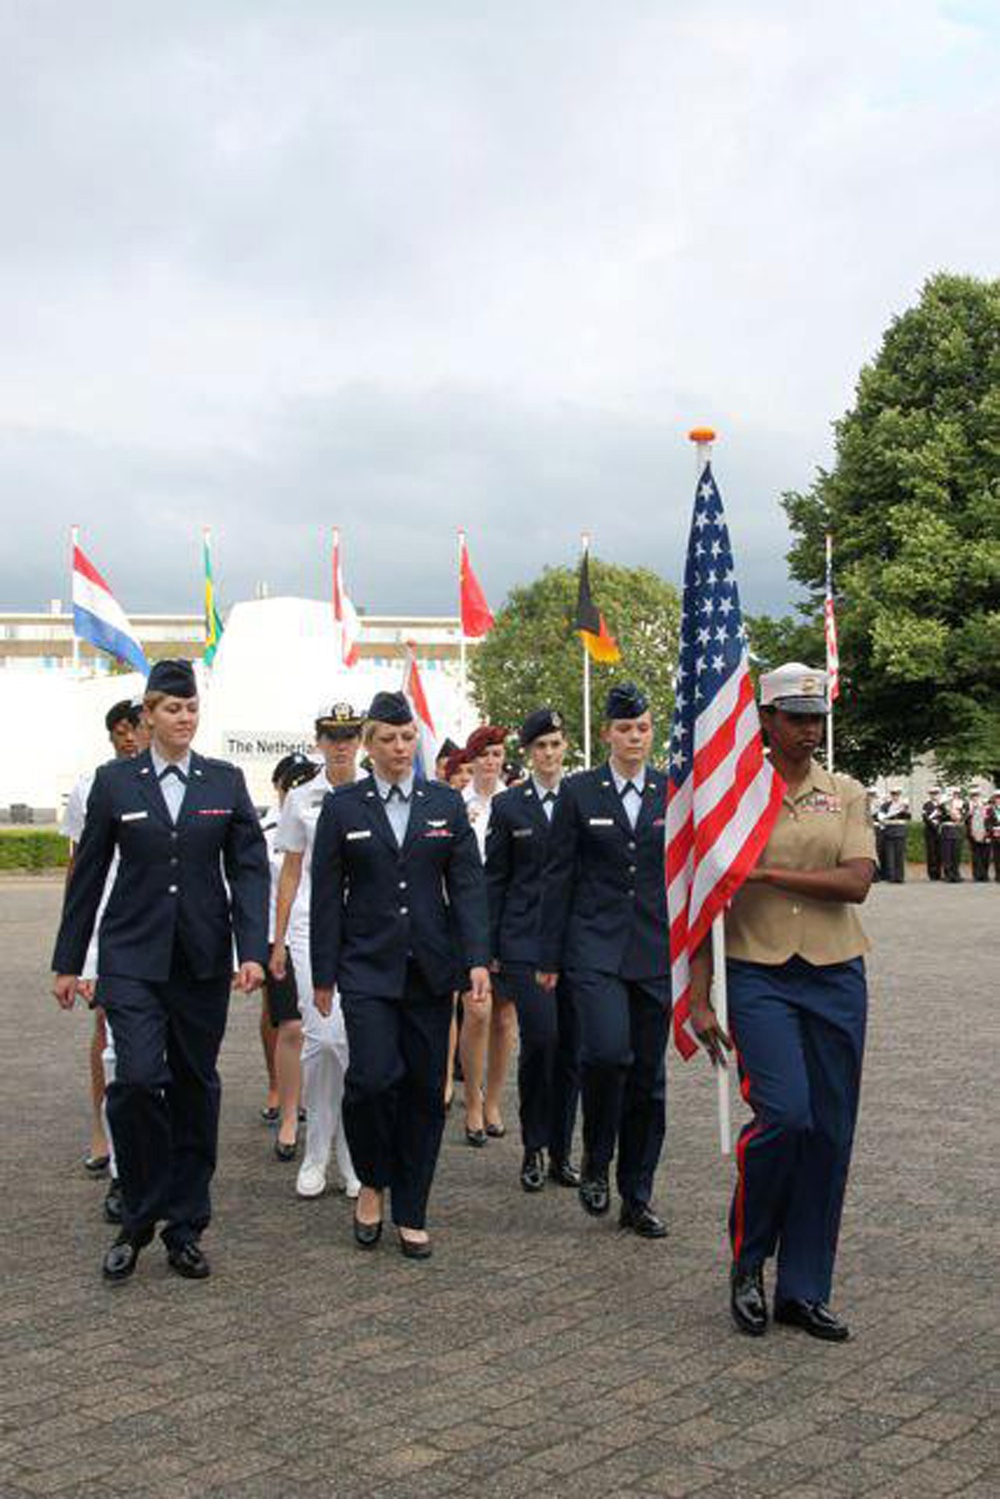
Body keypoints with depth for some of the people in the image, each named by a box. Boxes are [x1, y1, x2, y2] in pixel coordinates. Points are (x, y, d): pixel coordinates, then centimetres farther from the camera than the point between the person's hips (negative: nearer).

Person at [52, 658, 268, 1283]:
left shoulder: (226, 781, 4)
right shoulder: (115, 781, 2)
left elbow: (250, 869, 1)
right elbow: (88, 874, 6)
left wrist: (253, 951, -11)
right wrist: (68, 961, 8)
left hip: (203, 959, 2)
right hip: (133, 957, -2)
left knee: (195, 1088, 7)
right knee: (138, 1078, -15)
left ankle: (185, 1228, 20)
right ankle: (138, 1220, 5)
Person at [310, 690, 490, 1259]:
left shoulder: (446, 803, 6)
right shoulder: (343, 806, 2)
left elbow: (468, 885, 3)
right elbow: (327, 895, 3)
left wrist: (477, 960, -8)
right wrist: (323, 975, 0)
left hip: (430, 970, 2)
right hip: (367, 967, -2)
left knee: (425, 1089, 5)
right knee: (373, 1077, -16)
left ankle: (412, 1214, 18)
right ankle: (373, 1183, 12)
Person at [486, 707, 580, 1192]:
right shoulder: (509, 805, 4)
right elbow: (495, 880, 5)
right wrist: (490, 947, 1)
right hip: (525, 940, -2)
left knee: (570, 1045, 5)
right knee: (540, 1038, -14)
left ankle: (561, 1151, 18)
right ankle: (533, 1150, 3)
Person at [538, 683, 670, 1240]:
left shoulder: (673, 793, 7)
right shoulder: (579, 792, 2)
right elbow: (558, 877, 3)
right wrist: (549, 958, 1)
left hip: (657, 950, 2)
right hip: (595, 947, -2)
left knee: (649, 1074, 6)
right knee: (607, 1051, -22)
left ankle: (637, 1196, 18)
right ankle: (596, 1160, 4)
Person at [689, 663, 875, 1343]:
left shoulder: (846, 795, 8)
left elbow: (857, 882, -8)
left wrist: (768, 872, -14)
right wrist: (700, 999, -4)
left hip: (836, 976, 3)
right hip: (759, 975, -3)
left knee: (830, 1132, 4)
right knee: (785, 1113, -17)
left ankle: (805, 1290, 18)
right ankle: (748, 1259, 8)